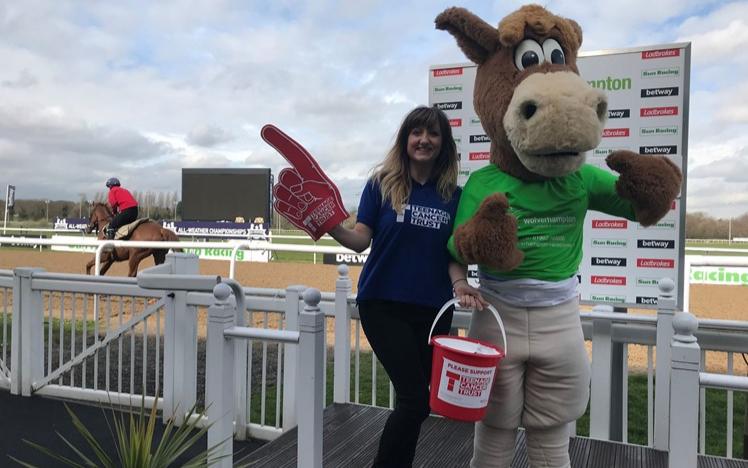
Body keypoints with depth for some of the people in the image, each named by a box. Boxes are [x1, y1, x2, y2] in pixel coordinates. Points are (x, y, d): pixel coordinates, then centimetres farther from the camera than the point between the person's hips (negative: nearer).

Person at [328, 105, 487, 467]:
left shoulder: (453, 196, 3)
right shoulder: (382, 183, -3)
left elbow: (453, 253, 4)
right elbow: (361, 240, -8)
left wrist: (459, 283, -16)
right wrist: (332, 227, -28)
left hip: (432, 310, 4)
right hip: (382, 304, -3)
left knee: (411, 400, 12)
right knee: (416, 399, -8)